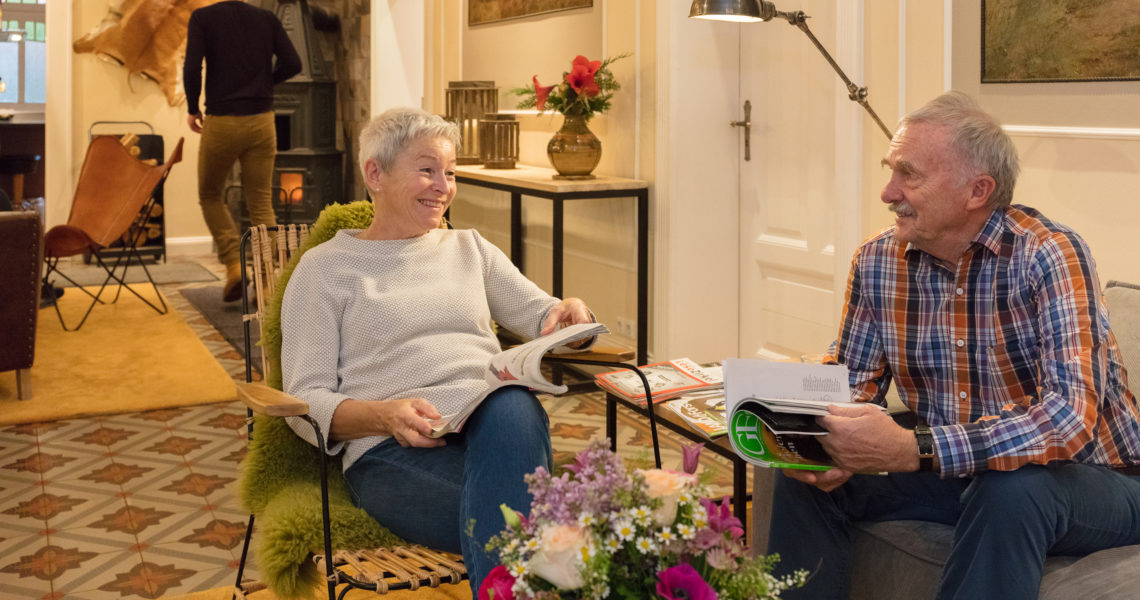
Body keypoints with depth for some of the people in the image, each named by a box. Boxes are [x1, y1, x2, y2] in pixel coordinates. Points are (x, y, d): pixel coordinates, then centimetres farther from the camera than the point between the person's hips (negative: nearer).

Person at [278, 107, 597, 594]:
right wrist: (385, 415, -16)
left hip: (496, 424, 4)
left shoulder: (470, 248, 25)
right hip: (392, 450, -4)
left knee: (511, 406, -38)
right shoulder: (326, 268, 13)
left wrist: (569, 313, -9)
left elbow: (540, 316, 18)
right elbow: (305, 400, 4)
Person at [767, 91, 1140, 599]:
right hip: (949, 470, 5)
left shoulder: (1049, 255, -22)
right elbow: (852, 381, 6)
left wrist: (912, 450, -42)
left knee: (1010, 491, -36)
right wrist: (819, 443, -19)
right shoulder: (877, 261, -4)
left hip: (1089, 478, -5)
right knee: (805, 479, -10)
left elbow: (1071, 416, -34)